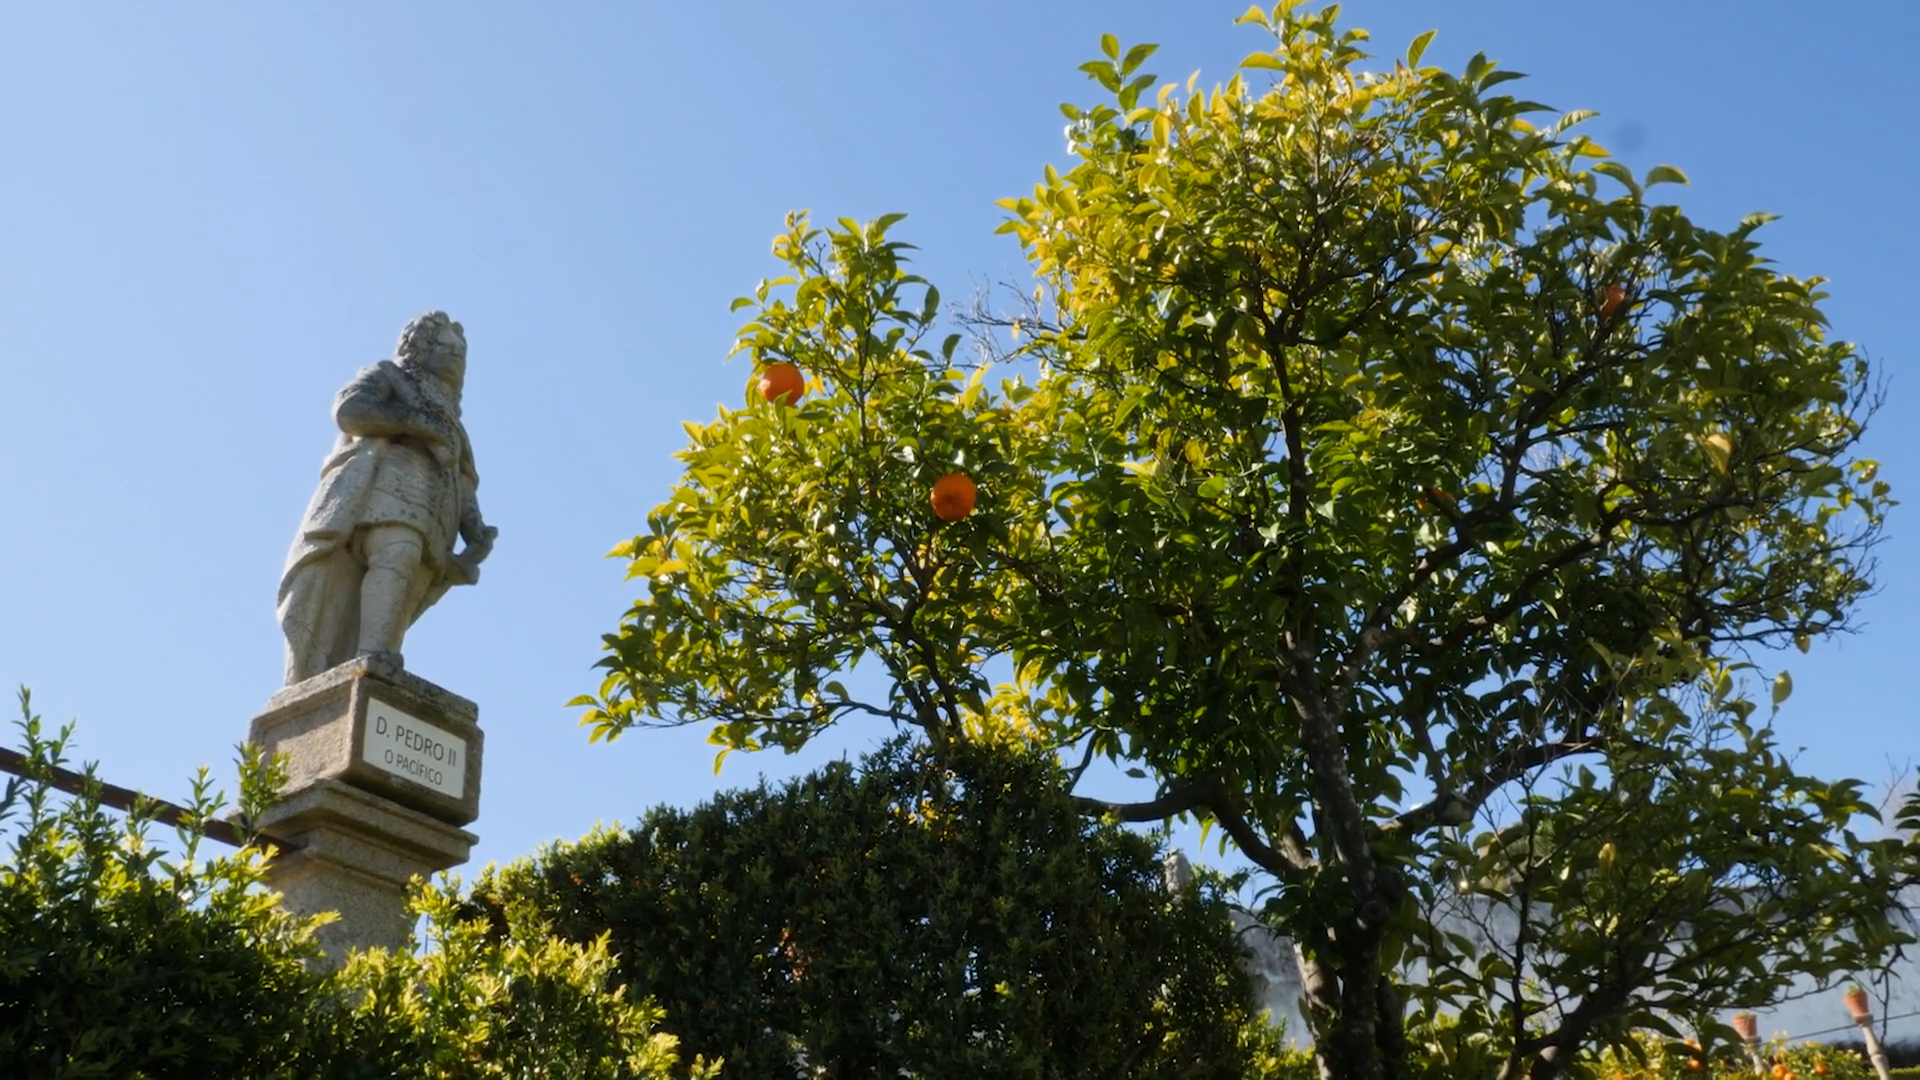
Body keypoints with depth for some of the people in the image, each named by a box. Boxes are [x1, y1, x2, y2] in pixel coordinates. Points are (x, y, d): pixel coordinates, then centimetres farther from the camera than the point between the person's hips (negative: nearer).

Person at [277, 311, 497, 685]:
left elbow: (462, 487, 22)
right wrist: (416, 421, -3)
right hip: (383, 486, -5)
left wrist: (477, 535, 4)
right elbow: (349, 409, 2)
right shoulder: (386, 376, 25)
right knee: (397, 553, -32)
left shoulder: (449, 426, 38)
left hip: (423, 511, 5)